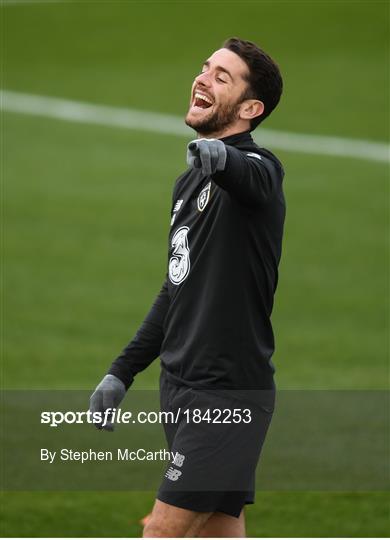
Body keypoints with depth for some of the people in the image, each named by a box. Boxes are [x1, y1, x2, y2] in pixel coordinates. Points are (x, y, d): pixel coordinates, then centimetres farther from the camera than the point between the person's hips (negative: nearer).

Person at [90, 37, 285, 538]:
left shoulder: (257, 167, -12)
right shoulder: (189, 182, 15)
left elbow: (250, 176, -39)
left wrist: (220, 156, -62)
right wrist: (122, 371, 22)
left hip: (227, 393, -9)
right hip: (181, 386, 9)